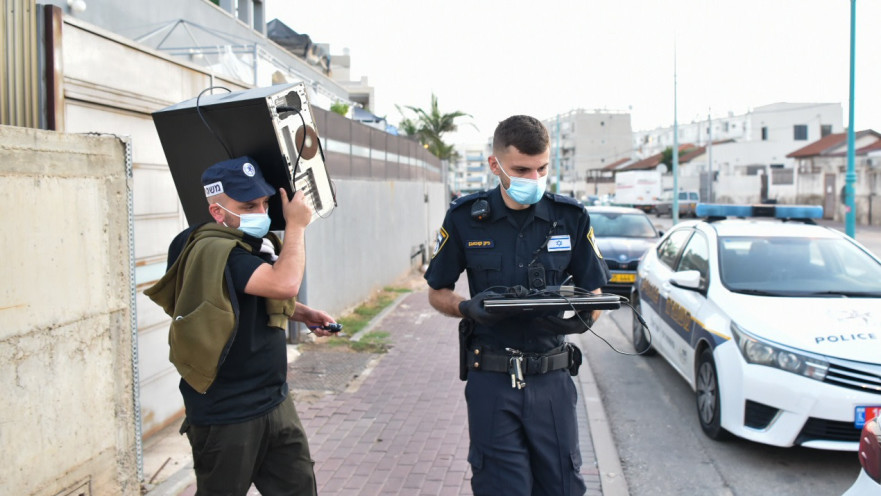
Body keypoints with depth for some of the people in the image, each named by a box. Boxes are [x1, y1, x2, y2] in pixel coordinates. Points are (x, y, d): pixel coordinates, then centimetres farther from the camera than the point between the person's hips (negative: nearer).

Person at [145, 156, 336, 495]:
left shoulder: (255, 244, 6)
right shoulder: (213, 250, -24)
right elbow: (284, 283, -35)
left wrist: (303, 314, 5)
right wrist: (296, 225, -20)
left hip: (274, 401, 8)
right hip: (226, 417, -8)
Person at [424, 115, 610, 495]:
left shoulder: (571, 217, 1)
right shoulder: (465, 218, -2)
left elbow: (595, 296, 7)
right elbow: (437, 293, 7)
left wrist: (581, 318, -17)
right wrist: (469, 309, -14)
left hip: (552, 379, 2)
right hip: (491, 381, -1)